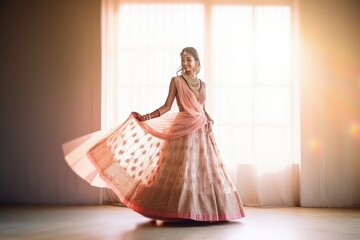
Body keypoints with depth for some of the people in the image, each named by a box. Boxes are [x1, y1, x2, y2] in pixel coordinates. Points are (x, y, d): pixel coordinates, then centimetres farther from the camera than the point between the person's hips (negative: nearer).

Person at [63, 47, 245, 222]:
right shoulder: (176, 81, 0)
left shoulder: (202, 84, 14)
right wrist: (146, 117, -15)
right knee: (182, 169, -9)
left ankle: (203, 210, 9)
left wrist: (208, 119, 0)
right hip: (183, 129, -5)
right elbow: (167, 106, -4)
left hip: (201, 131, 5)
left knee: (203, 169, 3)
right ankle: (180, 211, -1)